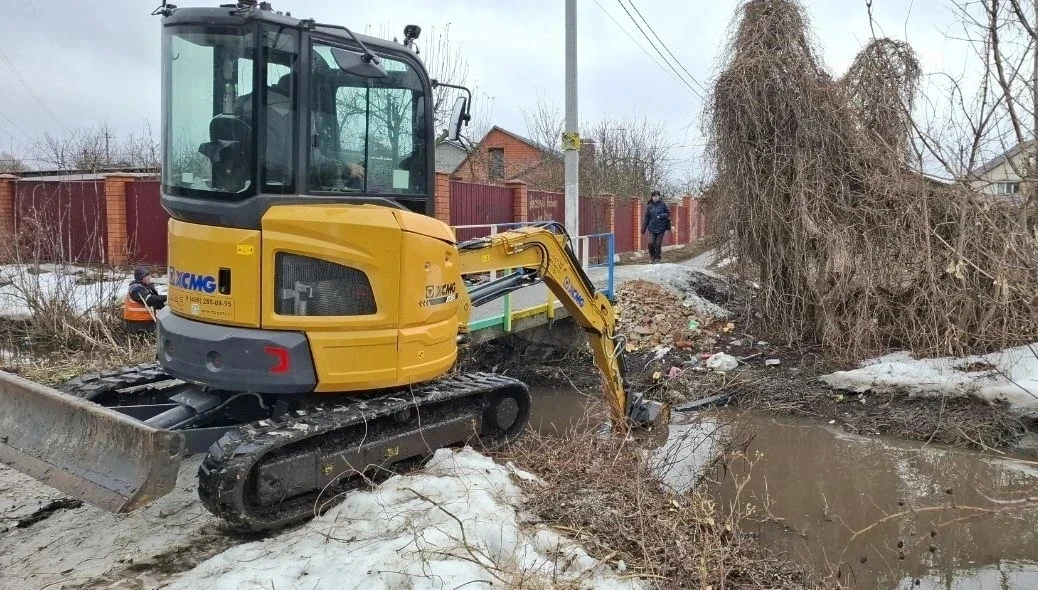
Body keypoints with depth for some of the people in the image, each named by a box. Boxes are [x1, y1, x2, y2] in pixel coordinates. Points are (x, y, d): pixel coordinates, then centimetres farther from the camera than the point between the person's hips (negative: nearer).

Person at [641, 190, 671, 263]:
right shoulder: (649, 206, 4)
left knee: (658, 244, -1)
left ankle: (657, 258, 16)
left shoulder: (663, 204, -2)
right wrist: (643, 228, 5)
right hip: (652, 228, 2)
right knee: (650, 243, -8)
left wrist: (661, 216, -14)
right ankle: (652, 256, 15)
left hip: (661, 228, -2)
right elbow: (646, 217, 7)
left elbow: (668, 213, 5)